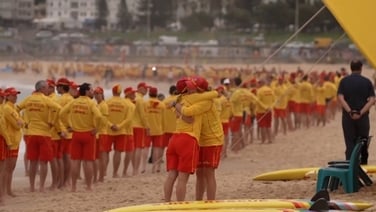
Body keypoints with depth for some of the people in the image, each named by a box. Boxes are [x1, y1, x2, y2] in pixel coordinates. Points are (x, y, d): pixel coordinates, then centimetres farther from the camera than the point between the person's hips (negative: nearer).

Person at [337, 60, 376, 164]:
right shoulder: (367, 82, 1)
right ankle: (363, 164, 18)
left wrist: (350, 112, -16)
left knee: (350, 144, 2)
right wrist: (361, 112, -15)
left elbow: (340, 98, -12)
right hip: (363, 117, 0)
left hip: (348, 116, 0)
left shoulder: (344, 81, 1)